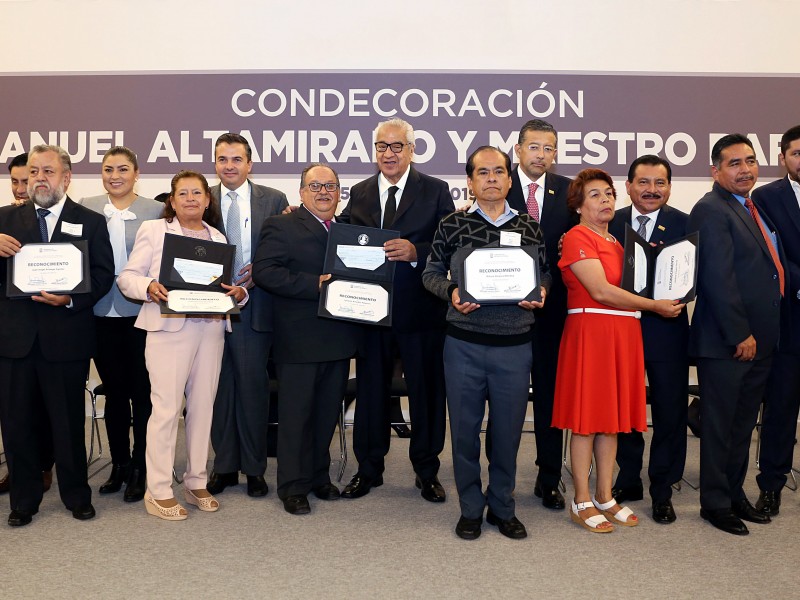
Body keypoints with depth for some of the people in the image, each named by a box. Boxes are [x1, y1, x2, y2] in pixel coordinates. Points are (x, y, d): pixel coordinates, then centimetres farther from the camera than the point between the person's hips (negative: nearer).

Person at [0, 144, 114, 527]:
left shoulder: (90, 222, 5)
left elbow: (103, 274, -2)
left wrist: (71, 298, -18)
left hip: (66, 337, -2)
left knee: (69, 422, 8)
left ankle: (76, 495, 25)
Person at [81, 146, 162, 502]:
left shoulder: (156, 211, -1)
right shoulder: (86, 209, 7)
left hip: (141, 316, -3)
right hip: (102, 316, 3)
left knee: (142, 393, 6)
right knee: (114, 392, 13)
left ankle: (140, 469, 20)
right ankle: (119, 464, 27)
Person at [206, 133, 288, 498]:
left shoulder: (274, 200, 3)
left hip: (254, 307, -2)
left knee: (253, 386, 4)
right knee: (219, 387, 9)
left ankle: (254, 468, 18)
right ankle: (224, 465, 23)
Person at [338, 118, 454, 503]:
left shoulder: (435, 191, -1)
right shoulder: (359, 193, 10)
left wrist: (415, 252, -25)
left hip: (421, 310, -2)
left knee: (426, 391, 8)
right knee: (371, 390, 13)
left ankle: (427, 470, 25)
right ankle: (369, 468, 28)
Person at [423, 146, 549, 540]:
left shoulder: (530, 228, 7)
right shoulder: (452, 225, 2)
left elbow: (544, 274, 14)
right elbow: (431, 272, 6)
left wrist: (540, 293, -8)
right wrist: (450, 292, -13)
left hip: (514, 345, 1)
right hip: (463, 343, -1)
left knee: (508, 429, 10)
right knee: (464, 427, 8)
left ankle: (502, 507, 29)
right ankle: (470, 508, 25)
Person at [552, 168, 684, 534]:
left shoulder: (614, 241, 18)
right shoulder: (577, 238, -8)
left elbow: (620, 286, 17)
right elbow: (600, 290, -17)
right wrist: (654, 305, -12)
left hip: (622, 335, 8)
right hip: (590, 331, -8)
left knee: (613, 415, 11)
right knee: (587, 417, -2)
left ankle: (604, 497, 21)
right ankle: (581, 503, 8)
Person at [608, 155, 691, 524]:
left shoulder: (685, 225, -3)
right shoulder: (611, 223, 2)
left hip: (666, 331, -1)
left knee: (669, 411, 7)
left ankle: (662, 491, 24)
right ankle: (629, 480, 33)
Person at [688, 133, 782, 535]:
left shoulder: (754, 208, 16)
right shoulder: (711, 210, -13)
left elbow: (768, 265, 18)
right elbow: (717, 277, -20)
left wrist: (756, 335, 11)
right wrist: (740, 335, -19)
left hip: (756, 340, 9)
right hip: (726, 342, -9)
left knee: (743, 424, 17)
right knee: (719, 424, 4)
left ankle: (735, 494, 30)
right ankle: (715, 503, 17)